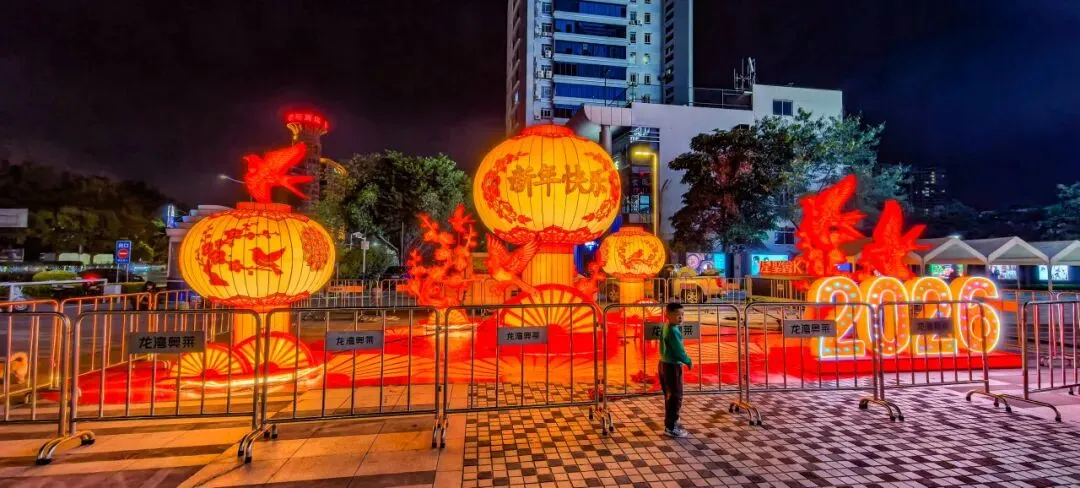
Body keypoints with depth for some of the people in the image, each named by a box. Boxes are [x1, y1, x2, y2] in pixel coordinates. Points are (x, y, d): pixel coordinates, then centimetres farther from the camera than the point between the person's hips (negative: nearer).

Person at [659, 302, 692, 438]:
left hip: (665, 364, 10)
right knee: (676, 397, 0)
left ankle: (671, 423, 35)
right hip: (672, 366, -10)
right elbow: (679, 350, -20)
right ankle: (671, 428, 7)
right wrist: (689, 361, -6)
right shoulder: (673, 330, -23)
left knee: (670, 396, 21)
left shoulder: (665, 327, 7)